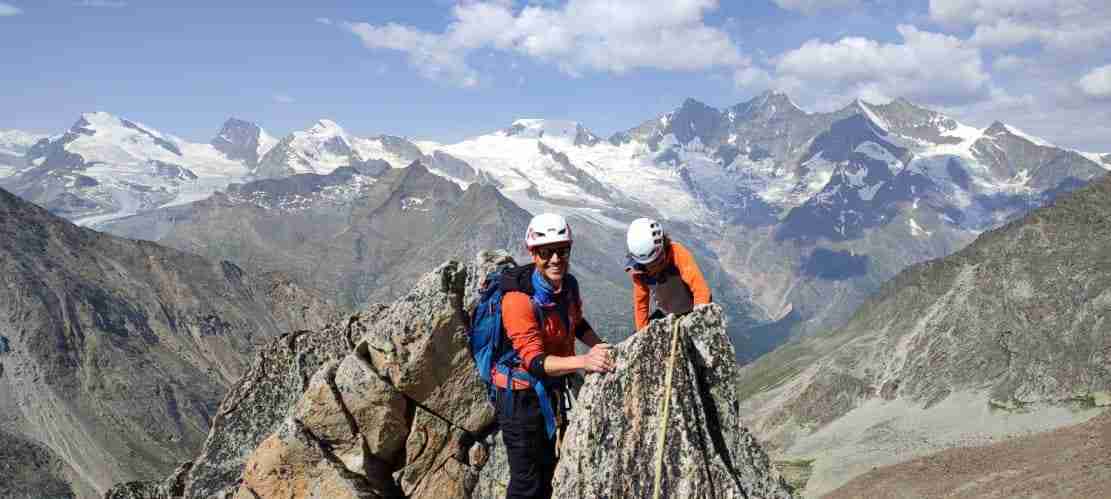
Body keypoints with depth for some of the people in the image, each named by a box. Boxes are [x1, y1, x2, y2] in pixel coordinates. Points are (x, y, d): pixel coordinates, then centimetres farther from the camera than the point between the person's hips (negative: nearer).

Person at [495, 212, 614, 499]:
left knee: (547, 467, 24)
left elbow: (577, 324, 15)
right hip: (521, 396, -8)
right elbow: (534, 361, -33)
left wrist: (602, 350, -2)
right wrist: (584, 361, -47)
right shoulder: (518, 299, -29)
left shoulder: (569, 285, -5)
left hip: (552, 390, 8)